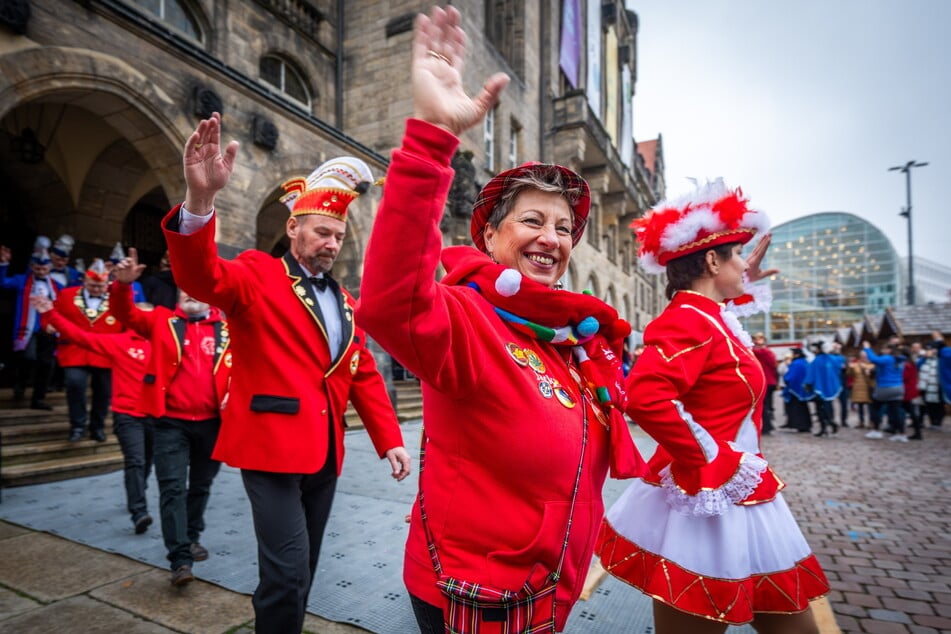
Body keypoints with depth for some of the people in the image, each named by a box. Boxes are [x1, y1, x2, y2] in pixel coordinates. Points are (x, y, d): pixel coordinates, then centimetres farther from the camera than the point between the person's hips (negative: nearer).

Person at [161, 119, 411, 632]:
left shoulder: (344, 301, 11)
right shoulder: (259, 276, -4)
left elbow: (364, 375, 10)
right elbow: (201, 276, -25)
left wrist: (390, 440, 3)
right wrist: (200, 199, -43)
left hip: (325, 453, 6)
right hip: (272, 446, -6)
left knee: (301, 570, 19)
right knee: (286, 572, -6)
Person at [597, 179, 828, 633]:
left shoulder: (704, 315, 9)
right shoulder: (688, 321, -22)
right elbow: (644, 397, -37)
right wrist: (708, 463, -27)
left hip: (736, 501, 10)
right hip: (707, 507, -10)